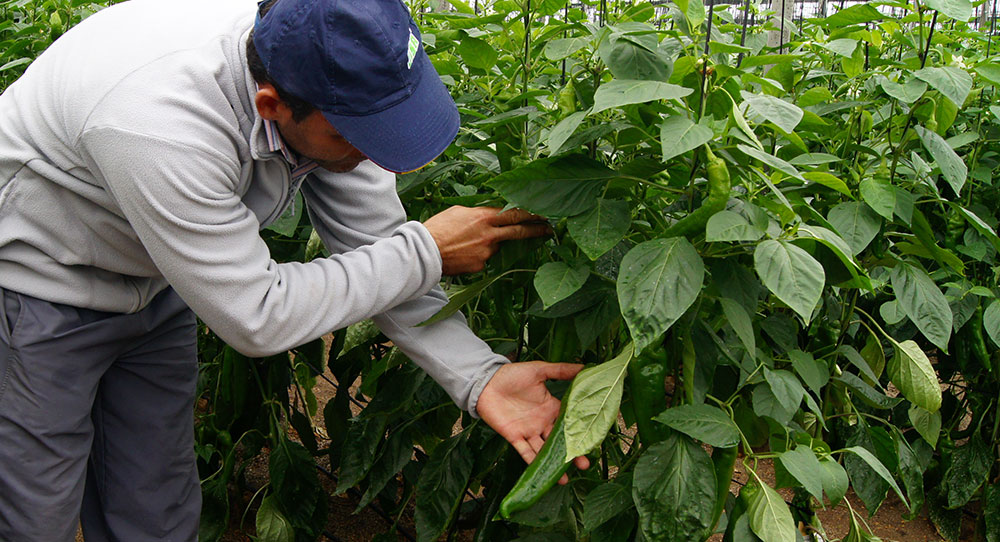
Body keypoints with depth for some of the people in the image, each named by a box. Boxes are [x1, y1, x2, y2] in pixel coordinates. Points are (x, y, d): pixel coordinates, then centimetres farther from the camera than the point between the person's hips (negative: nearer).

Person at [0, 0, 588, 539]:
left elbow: (373, 246, -14)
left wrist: (480, 376, -25)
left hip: (152, 289, 6)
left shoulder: (339, 80, -21)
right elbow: (257, 317, -33)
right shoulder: (162, 126, -42)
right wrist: (426, 253, -27)